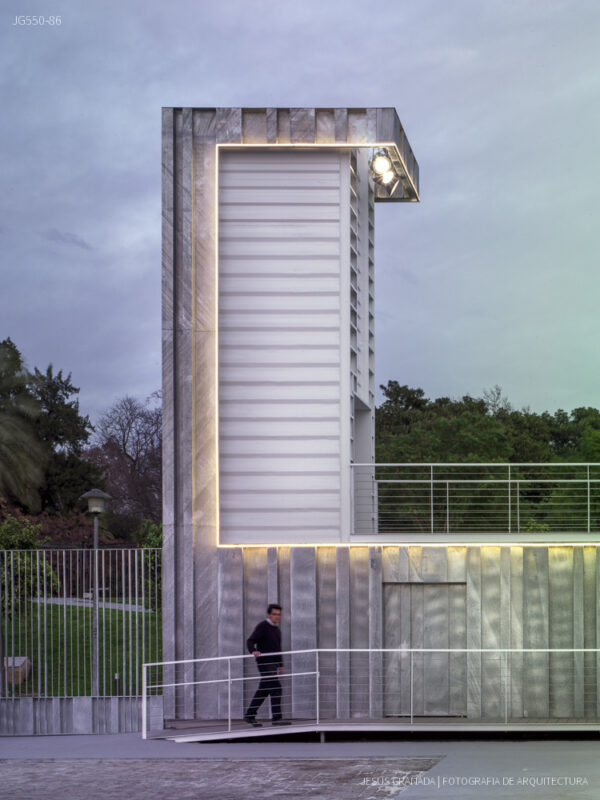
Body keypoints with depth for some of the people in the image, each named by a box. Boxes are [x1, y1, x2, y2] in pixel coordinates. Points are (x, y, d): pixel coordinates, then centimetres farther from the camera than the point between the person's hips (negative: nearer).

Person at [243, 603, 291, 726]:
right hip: (264, 662, -8)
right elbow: (250, 641, -16)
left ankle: (249, 716, 16)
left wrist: (280, 664, 22)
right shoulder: (262, 626, -7)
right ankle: (277, 718, -19)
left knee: (263, 691, 9)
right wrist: (253, 651, -35)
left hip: (273, 663, 8)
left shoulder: (276, 629, 19)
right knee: (276, 688, -16)